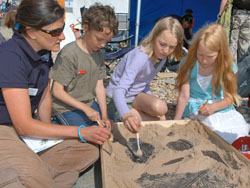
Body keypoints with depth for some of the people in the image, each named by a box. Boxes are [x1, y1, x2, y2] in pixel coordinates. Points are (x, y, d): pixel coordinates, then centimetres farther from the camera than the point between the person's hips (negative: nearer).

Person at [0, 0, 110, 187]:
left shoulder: (43, 52, -1)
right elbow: (24, 126, -25)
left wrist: (47, 130, -6)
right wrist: (80, 132, -23)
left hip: (28, 126, 8)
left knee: (89, 149, -6)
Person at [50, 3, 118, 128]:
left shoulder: (98, 54, 2)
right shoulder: (69, 54, -21)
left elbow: (99, 86, 2)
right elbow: (57, 91, -18)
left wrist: (105, 116, -6)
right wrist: (85, 108, -22)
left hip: (89, 104, 7)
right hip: (65, 108, -7)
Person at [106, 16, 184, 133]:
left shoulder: (162, 56, -6)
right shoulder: (140, 56, -30)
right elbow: (119, 90, -40)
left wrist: (150, 101, -3)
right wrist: (126, 115, -58)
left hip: (135, 96, 7)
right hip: (116, 100, -7)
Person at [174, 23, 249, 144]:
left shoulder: (226, 67, -6)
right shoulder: (189, 65, -10)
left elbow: (229, 98, -4)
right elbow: (184, 96, -13)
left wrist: (213, 107, -25)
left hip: (219, 107, 3)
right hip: (195, 109, -2)